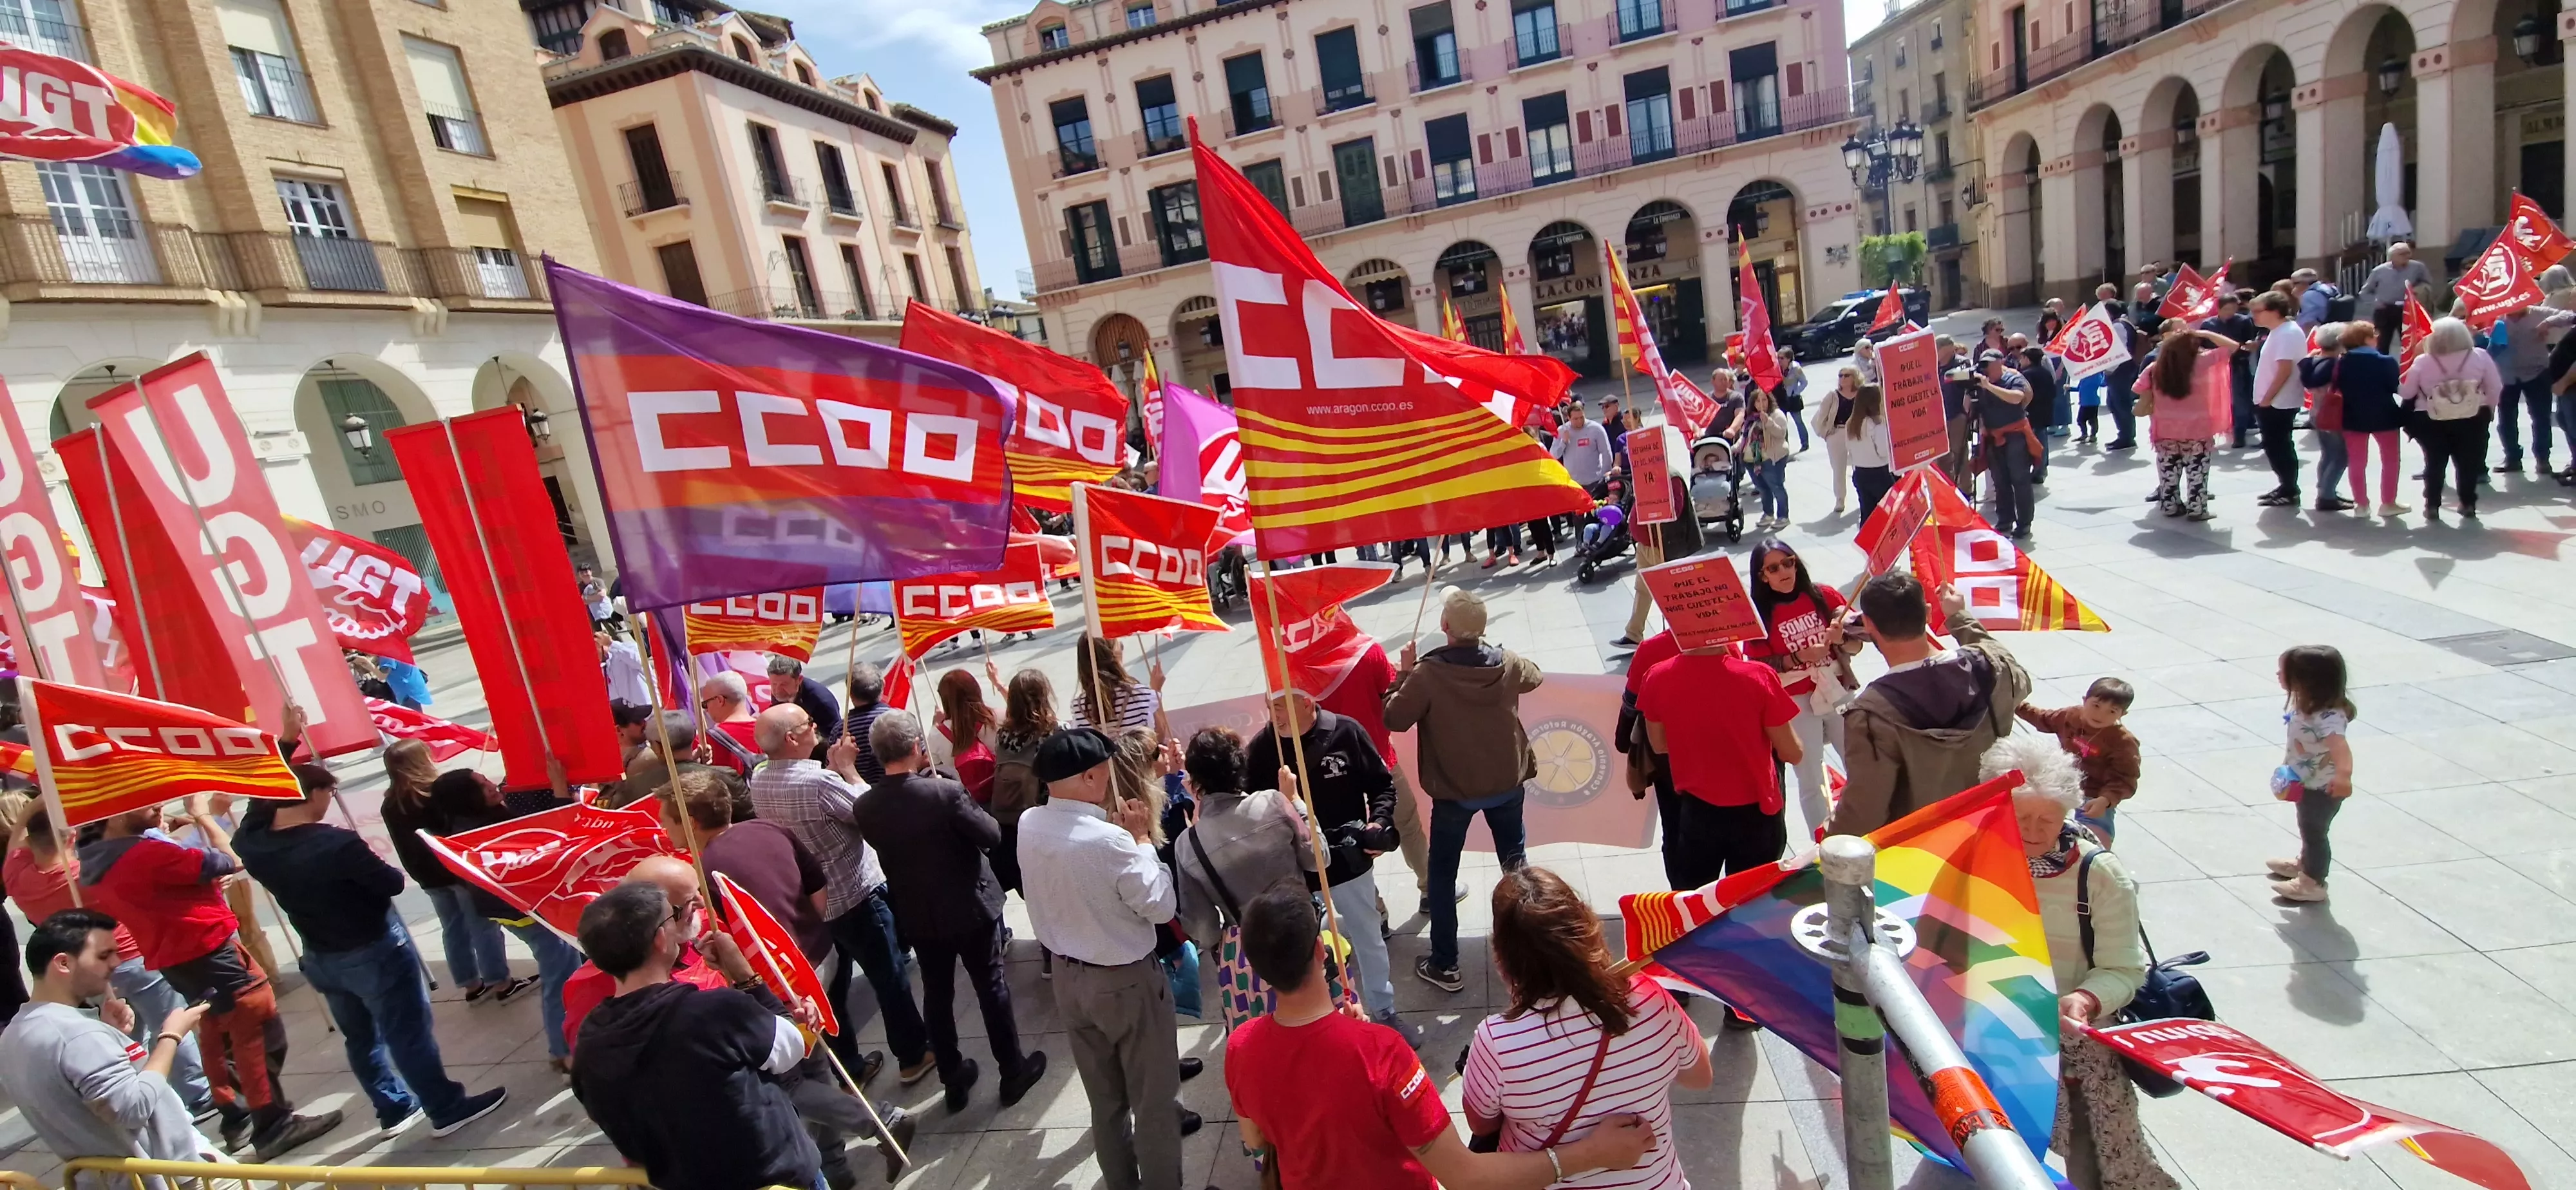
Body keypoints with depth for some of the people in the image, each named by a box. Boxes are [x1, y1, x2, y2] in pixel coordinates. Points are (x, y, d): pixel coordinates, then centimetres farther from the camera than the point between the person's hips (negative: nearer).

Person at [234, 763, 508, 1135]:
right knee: (408, 1033, 3)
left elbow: (262, 803, 11)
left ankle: (393, 1108, 34)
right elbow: (392, 884, -21)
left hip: (320, 959, 7)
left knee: (360, 1036, 21)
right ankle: (448, 1109, 13)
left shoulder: (254, 844, -9)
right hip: (374, 952, -7)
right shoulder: (335, 844, -30)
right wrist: (378, 867, 1)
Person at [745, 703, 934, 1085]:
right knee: (890, 979, 11)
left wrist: (833, 768, 2)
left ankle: (845, 1066, 33)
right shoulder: (818, 781, -30)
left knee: (831, 983, 20)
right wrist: (847, 768, -9)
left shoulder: (758, 781, -5)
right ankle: (913, 1056, 26)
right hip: (855, 896, -7)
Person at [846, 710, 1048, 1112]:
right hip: (970, 907, -4)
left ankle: (953, 1078, 31)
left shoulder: (865, 807, -12)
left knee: (937, 995, 18)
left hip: (916, 916, 4)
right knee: (992, 987, 13)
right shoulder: (945, 792, -26)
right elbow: (991, 835, -17)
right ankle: (1012, 1071, 25)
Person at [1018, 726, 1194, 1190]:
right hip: (1127, 981, -7)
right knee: (1154, 1100, 13)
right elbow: (1161, 906, -20)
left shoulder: (1029, 826, -9)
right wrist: (1141, 838, -13)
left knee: (1105, 1100, 24)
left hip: (1069, 978, 7)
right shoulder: (1108, 839, -30)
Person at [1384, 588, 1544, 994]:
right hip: (1507, 783, 4)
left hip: (1454, 790, -4)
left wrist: (1404, 673, -4)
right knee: (1514, 863, 23)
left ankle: (1445, 966, 17)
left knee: (1442, 875, 11)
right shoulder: (1508, 663, -9)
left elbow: (1394, 719, -14)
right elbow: (1535, 677, 14)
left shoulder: (1427, 673, -23)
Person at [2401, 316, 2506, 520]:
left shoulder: (2422, 362, -13)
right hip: (2473, 419, 2)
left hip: (2431, 422, -2)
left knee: (2434, 463, 9)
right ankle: (2468, 504, 17)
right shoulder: (2480, 357, -7)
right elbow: (2495, 388, 0)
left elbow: (2406, 392, -6)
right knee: (2468, 462, 12)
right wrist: (2489, 408, 16)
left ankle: (2432, 506, 8)